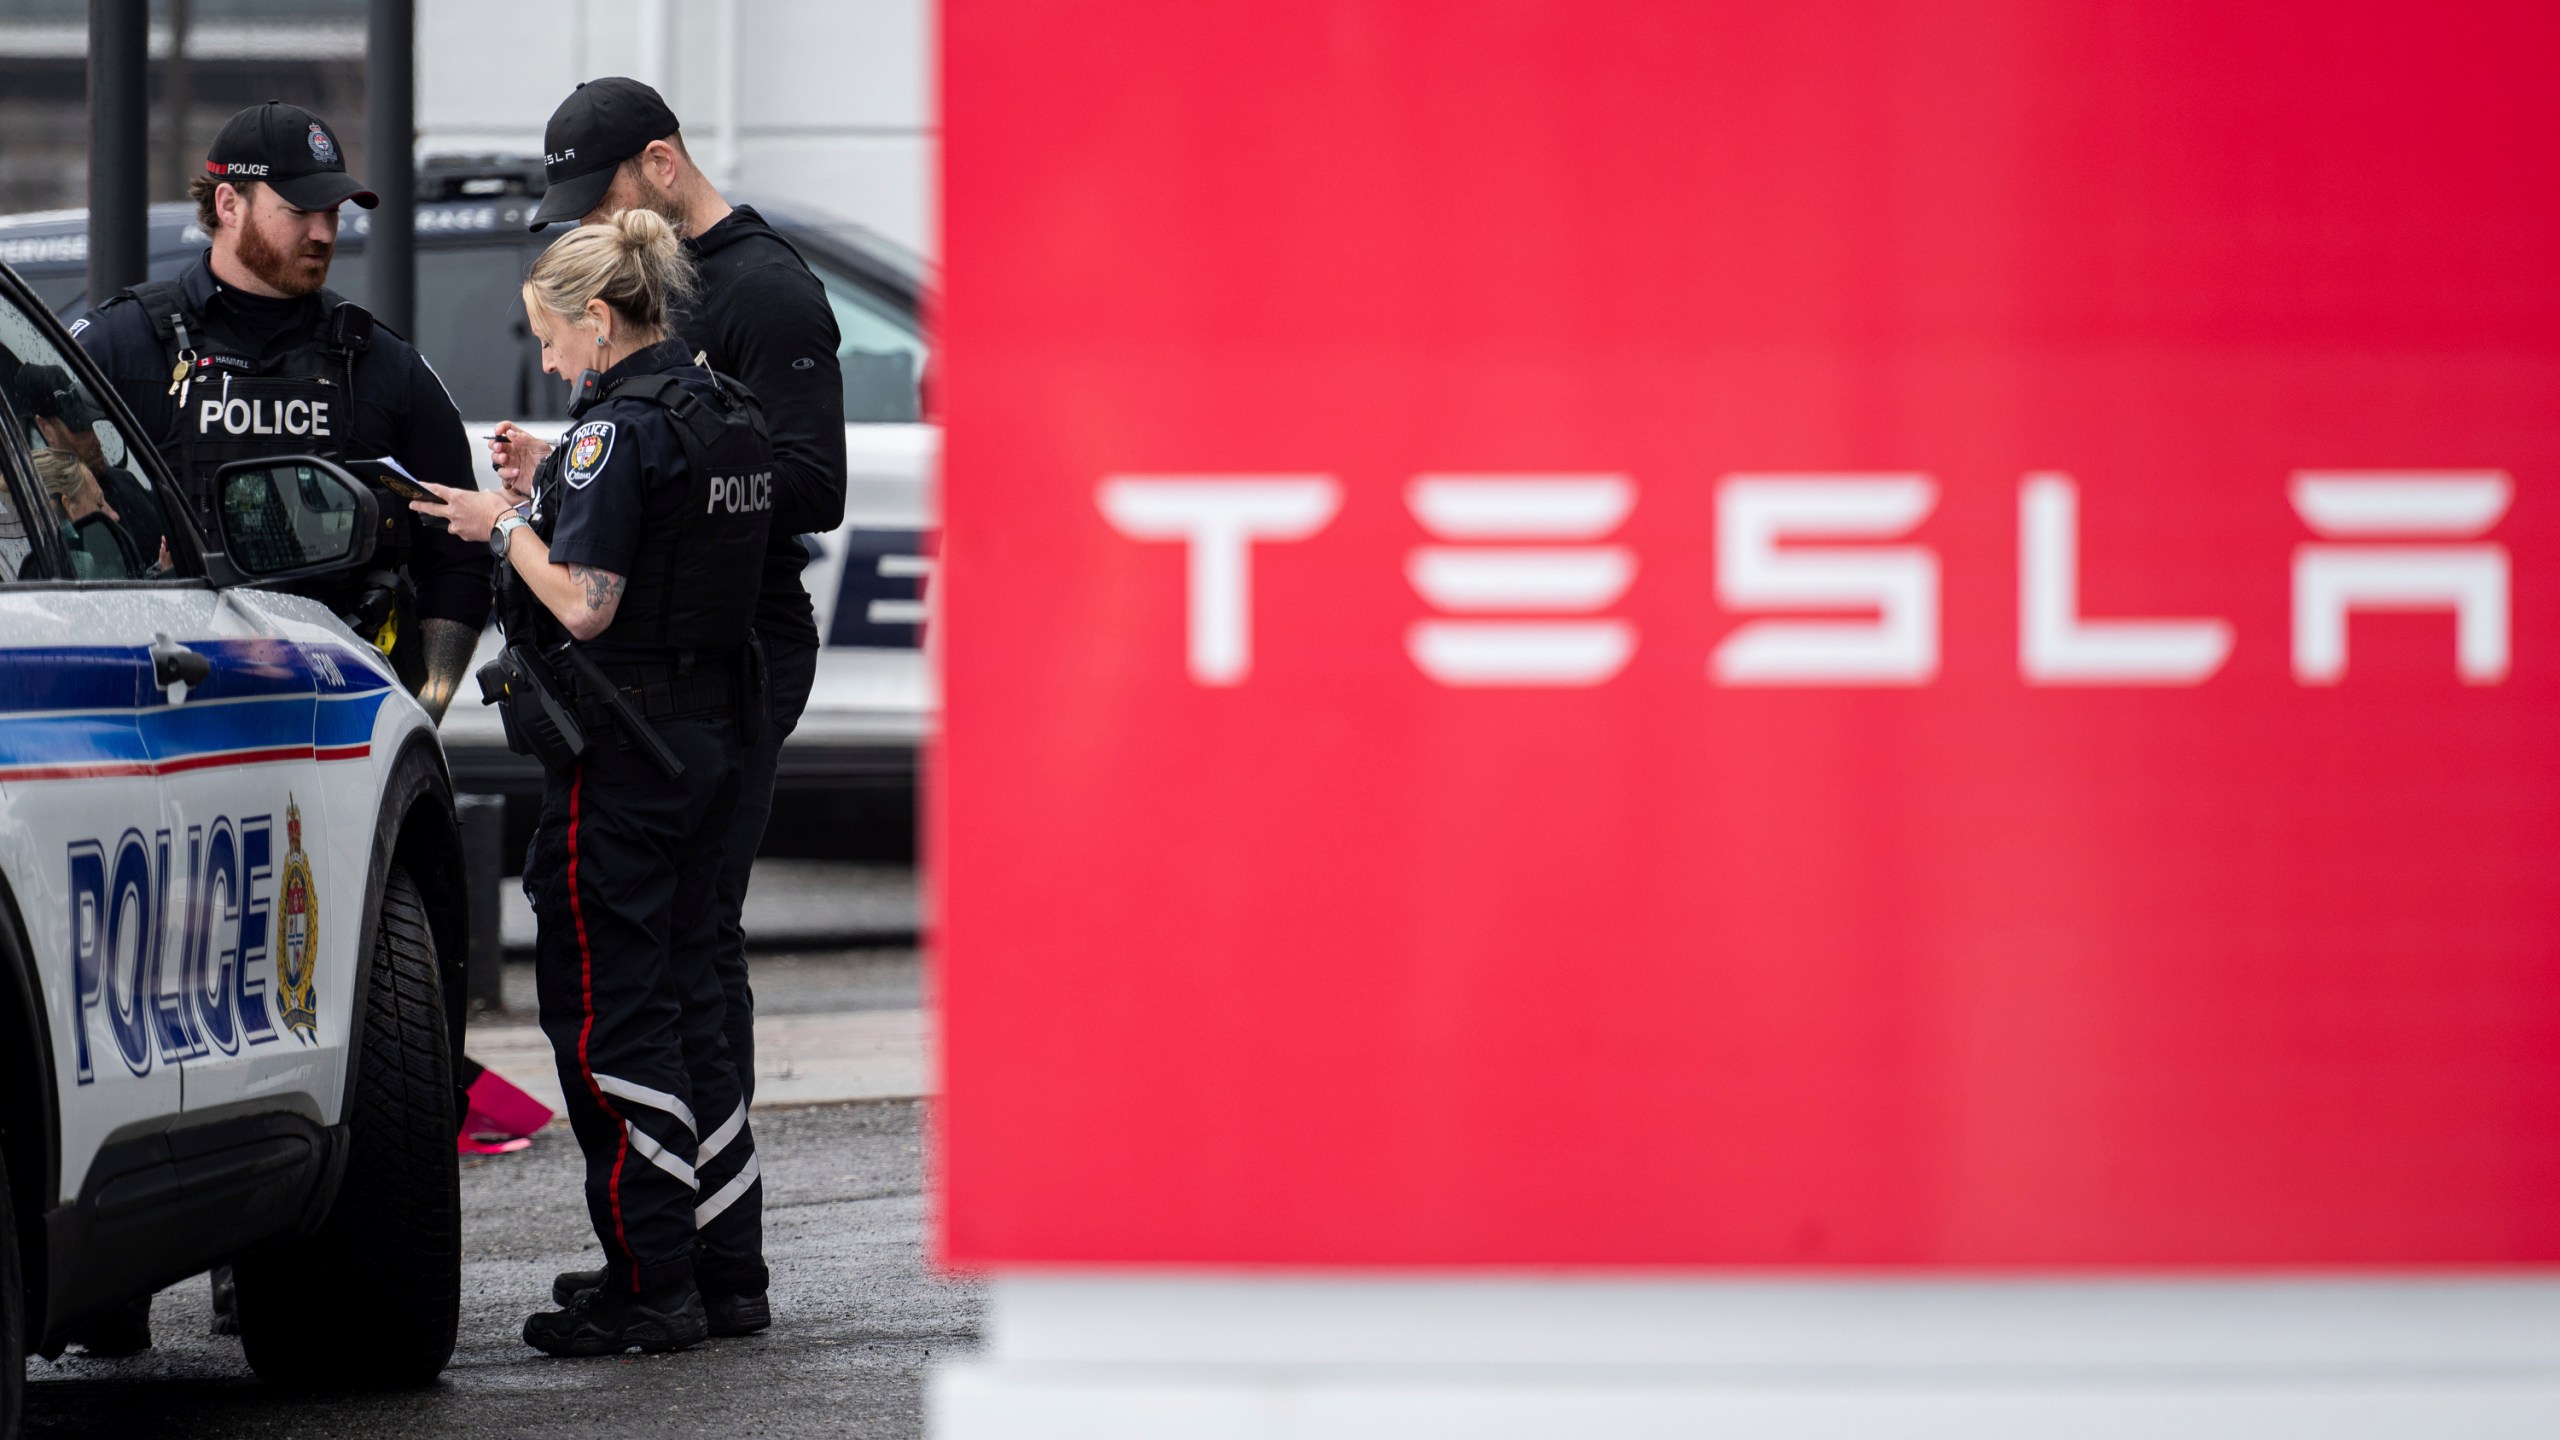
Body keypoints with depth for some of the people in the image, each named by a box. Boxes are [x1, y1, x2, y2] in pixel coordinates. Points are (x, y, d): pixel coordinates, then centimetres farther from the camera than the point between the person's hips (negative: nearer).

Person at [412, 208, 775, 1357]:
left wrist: (507, 524, -6)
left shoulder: (617, 428, -16)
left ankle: (649, 1285, -4)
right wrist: (541, 499, 13)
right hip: (707, 736, 9)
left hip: (618, 755, -9)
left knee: (605, 1009, -4)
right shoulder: (726, 417, 12)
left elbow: (585, 606, -22)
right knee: (681, 993, 15)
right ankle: (721, 1266, 18)